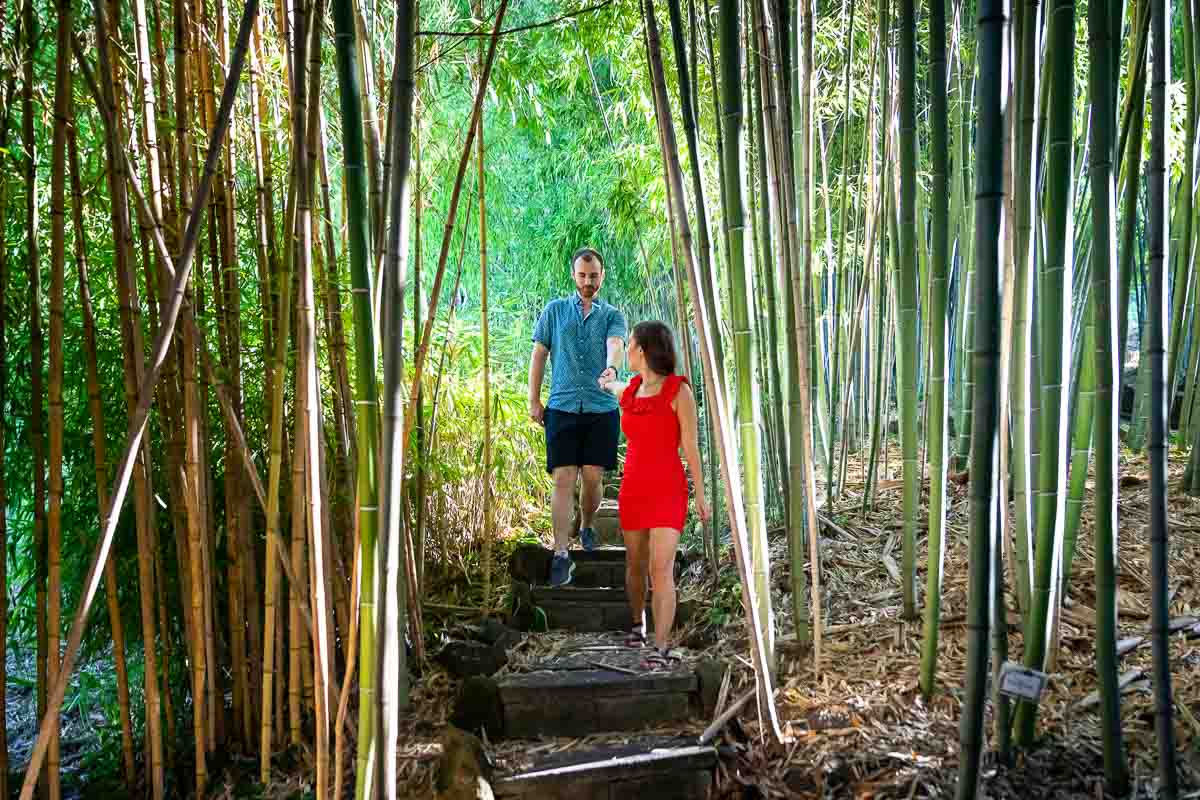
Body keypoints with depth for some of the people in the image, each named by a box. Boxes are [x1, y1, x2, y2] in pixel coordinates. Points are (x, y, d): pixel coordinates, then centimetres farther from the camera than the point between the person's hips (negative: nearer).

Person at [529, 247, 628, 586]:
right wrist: (534, 400, 4)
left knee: (592, 477, 3)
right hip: (562, 407, 0)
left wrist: (611, 368, -36)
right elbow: (538, 355, 11)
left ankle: (586, 526, 32)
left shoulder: (612, 315, 8)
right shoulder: (555, 310, 11)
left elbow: (616, 345, -13)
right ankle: (561, 554, -6)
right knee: (563, 479, -6)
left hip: (602, 409, 0)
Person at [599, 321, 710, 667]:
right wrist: (607, 383, 58)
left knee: (661, 569, -17)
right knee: (635, 564, 16)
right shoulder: (630, 391, 6)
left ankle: (661, 649, -14)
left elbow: (690, 445, -7)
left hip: (668, 490, -5)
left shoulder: (680, 390, -11)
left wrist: (700, 496, -3)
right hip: (634, 488, 5)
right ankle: (638, 622, 42)